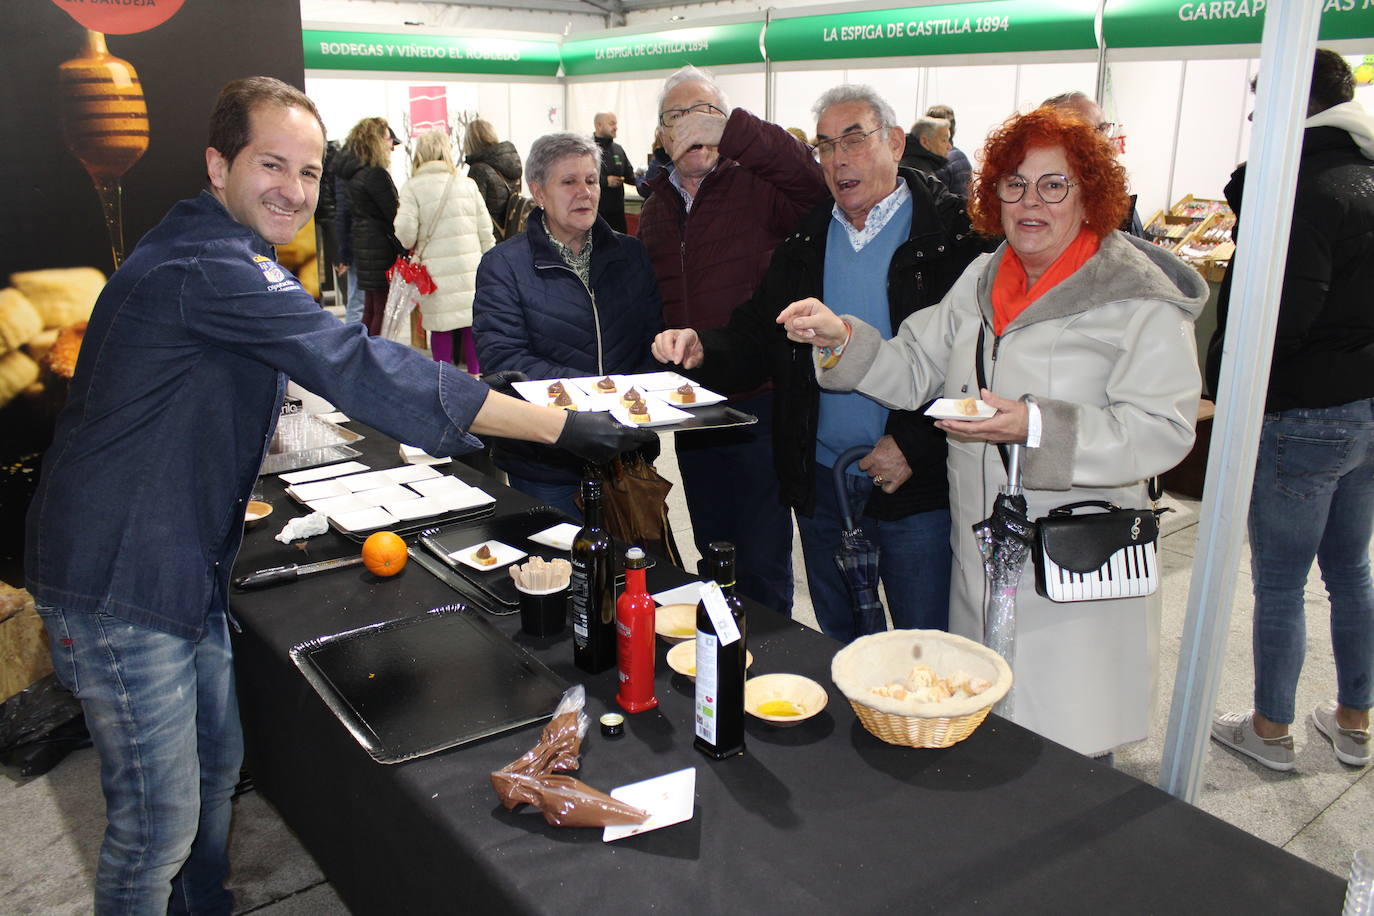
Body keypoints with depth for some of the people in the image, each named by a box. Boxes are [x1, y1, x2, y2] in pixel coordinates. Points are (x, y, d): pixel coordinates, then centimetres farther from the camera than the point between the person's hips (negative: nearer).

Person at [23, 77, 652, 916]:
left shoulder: (231, 259, 12)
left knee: (217, 764, 23)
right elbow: (358, 368, -32)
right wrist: (560, 426, -31)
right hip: (117, 586, -11)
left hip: (183, 570, 11)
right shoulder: (209, 265, -24)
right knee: (160, 822, 1)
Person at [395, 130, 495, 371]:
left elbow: (405, 232, -12)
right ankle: (475, 372, 18)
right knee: (472, 324, 12)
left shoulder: (412, 187, -4)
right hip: (470, 268, 3)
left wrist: (411, 249, 11)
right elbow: (485, 230, 6)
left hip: (436, 269, -2)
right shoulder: (467, 184, 5)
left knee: (440, 328, 4)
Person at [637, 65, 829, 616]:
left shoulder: (757, 187, -6)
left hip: (757, 403, -6)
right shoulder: (655, 208, 13)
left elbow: (814, 181, -28)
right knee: (713, 555, 21)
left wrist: (730, 129, -32)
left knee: (763, 564, 1)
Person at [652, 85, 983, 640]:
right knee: (837, 651, 20)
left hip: (918, 484, -5)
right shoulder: (804, 243, 9)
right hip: (820, 484, 5)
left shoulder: (955, 234, -9)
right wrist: (702, 351, -11)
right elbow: (758, 340, 10)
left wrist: (914, 443, -18)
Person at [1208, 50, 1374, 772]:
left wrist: (1225, 378, -11)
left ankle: (1270, 730, 21)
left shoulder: (1305, 189, -19)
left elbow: (1279, 315, -25)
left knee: (1278, 584, 6)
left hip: (1305, 416, -9)